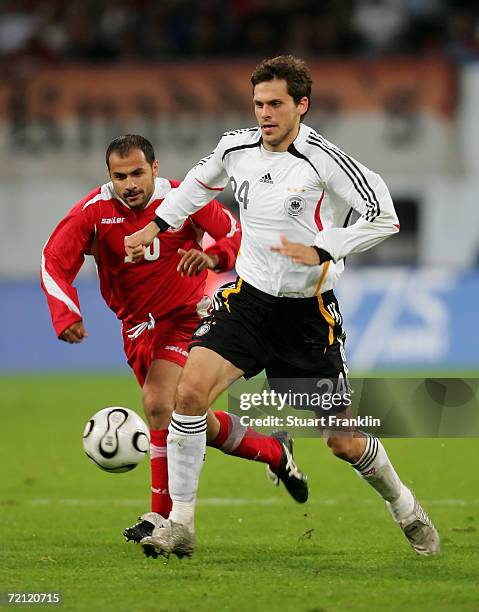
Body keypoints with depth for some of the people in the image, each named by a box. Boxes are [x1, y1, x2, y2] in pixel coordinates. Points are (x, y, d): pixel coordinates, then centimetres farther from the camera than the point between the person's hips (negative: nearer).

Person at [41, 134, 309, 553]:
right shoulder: (94, 211, -11)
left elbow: (237, 234, -9)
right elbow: (55, 262, -15)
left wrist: (212, 255, -32)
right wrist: (67, 314, -32)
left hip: (185, 315, -4)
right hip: (137, 325, 4)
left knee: (159, 402, -23)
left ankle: (163, 515, -14)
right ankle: (274, 452, 35)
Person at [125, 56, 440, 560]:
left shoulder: (323, 160, -16)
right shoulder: (235, 148, -1)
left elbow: (382, 217, -15)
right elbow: (199, 182, 23)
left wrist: (320, 251, -23)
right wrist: (156, 226, 18)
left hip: (309, 311, -3)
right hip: (249, 297, 3)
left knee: (344, 442, 1)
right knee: (190, 390, -19)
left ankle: (404, 508, 31)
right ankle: (180, 525, -11)